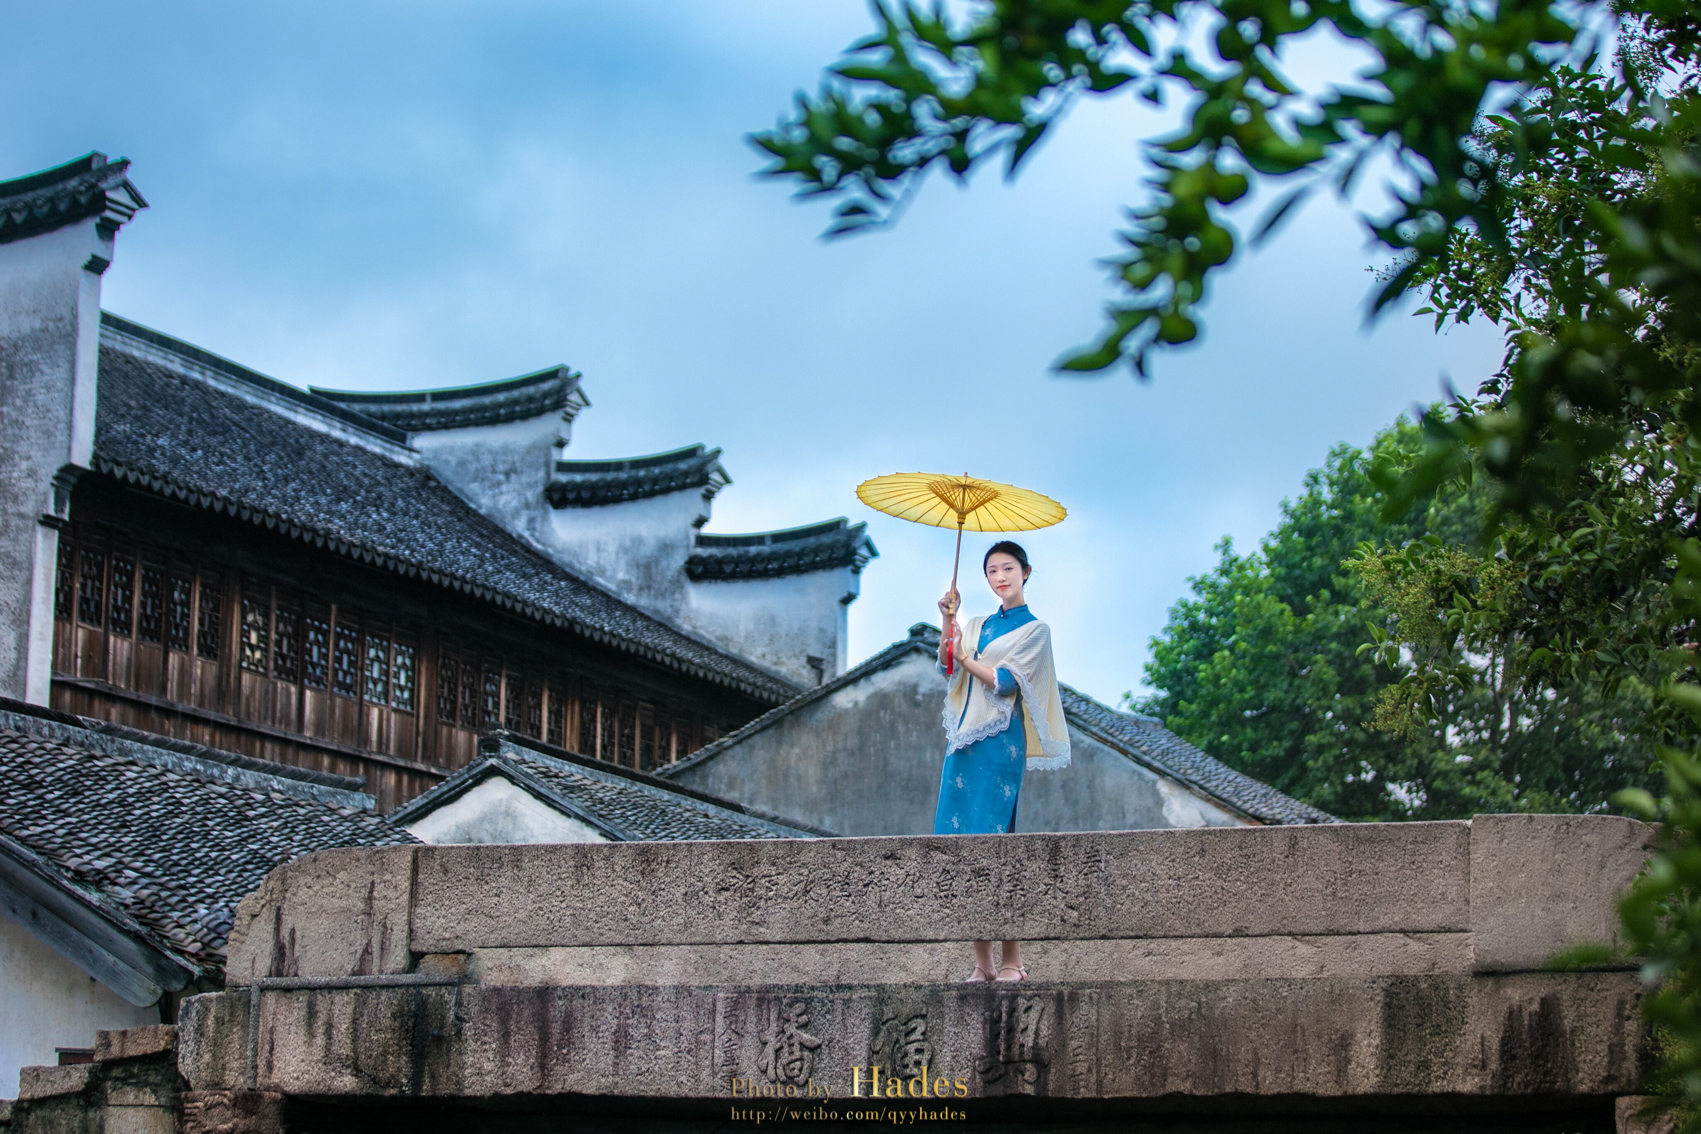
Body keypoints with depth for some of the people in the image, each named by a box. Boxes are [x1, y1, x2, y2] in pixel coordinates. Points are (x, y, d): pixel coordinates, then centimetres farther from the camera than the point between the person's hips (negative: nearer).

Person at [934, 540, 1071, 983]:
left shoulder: (1034, 630, 5)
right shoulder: (977, 626, 21)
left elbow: (1005, 680, -7)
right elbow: (947, 666, 6)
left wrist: (964, 656, 4)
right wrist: (948, 622, -4)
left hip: (1000, 741, -6)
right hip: (964, 738, 6)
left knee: (993, 839, -12)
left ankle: (1011, 960, -10)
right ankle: (982, 962, 0)